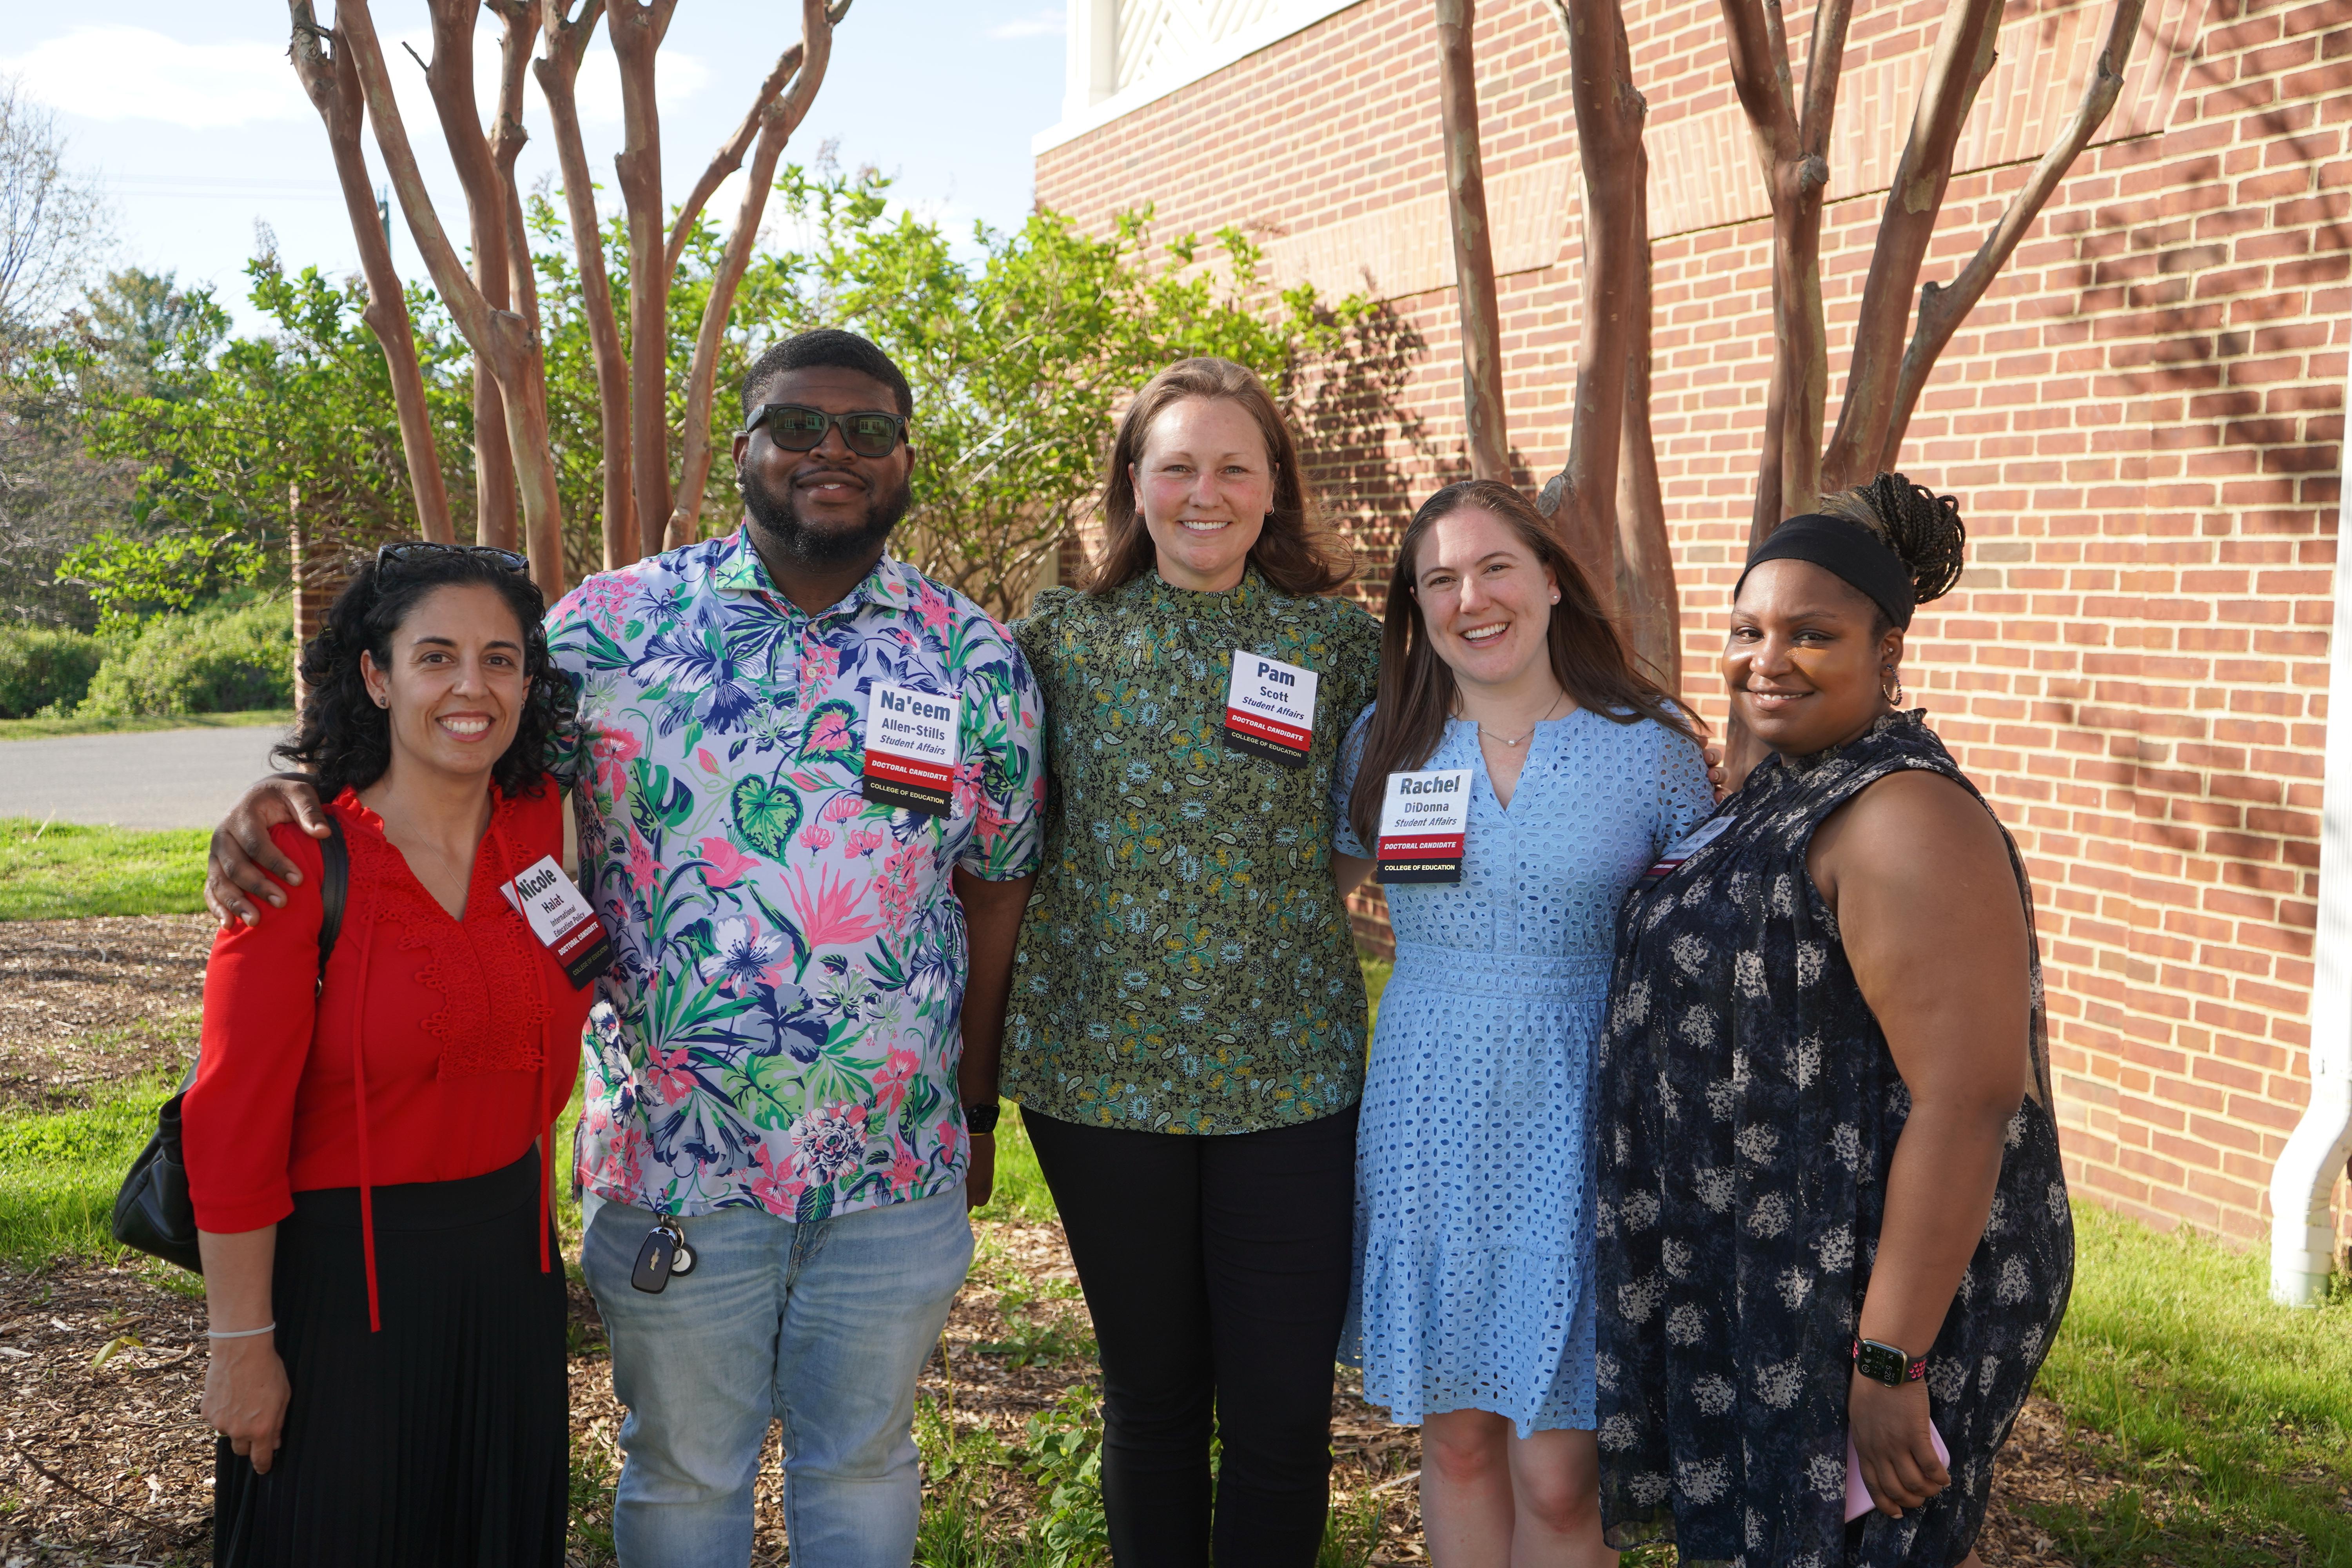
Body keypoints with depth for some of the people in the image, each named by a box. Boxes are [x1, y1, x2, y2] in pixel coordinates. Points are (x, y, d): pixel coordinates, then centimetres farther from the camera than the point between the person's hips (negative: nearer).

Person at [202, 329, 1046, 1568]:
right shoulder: (614, 626, -5)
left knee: (861, 1464, 19)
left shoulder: (976, 660, 0)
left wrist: (977, 1105, 10)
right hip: (671, 1154, -1)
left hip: (897, 1170, 2)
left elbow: (996, 888, 7)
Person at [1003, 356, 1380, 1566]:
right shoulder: (1060, 638, 3)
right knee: (1151, 1396, 13)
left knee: (1286, 1407, 2)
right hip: (1103, 1065, 0)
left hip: (1290, 1075, 0)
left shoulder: (1342, 644, 2)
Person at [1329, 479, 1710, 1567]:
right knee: (1455, 1441, 14)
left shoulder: (1653, 749, -3)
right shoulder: (1386, 742, 3)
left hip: (1578, 1138, -2)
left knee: (1557, 1477, 2)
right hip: (1427, 1134, 2)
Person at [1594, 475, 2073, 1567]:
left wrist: (1890, 1365, -27)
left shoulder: (1905, 821, -22)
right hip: (1771, 1272, 10)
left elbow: (1969, 1099, -27)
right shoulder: (1787, 794, 10)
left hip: (1866, 1291, -10)